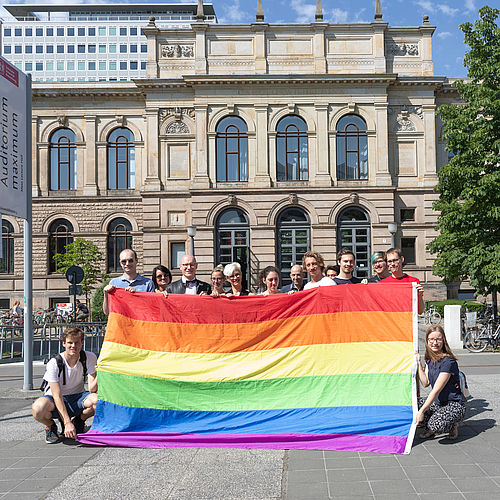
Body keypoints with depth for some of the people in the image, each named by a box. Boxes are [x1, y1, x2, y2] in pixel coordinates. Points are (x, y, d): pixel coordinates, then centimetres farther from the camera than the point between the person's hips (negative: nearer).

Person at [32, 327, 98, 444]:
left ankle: (79, 421, 3)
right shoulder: (54, 364, -20)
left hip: (77, 397, 2)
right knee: (38, 409, -37)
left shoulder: (90, 358, -13)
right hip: (55, 400, -2)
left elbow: (92, 389, -16)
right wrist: (67, 423, -33)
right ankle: (50, 426, 1)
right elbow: (57, 396, -24)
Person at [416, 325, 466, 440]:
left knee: (436, 425, -32)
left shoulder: (448, 362, -22)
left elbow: (436, 390, -24)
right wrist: (418, 363, -5)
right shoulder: (430, 359, 5)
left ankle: (452, 425, 2)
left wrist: (422, 411, -25)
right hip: (437, 402, 8)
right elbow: (425, 383, 0)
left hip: (454, 405, -8)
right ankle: (430, 428, 8)